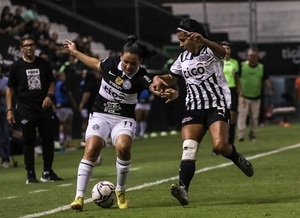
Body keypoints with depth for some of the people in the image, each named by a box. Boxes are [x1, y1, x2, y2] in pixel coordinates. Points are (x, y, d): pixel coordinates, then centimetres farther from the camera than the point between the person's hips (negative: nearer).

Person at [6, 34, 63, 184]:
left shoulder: (44, 64, 8)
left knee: (48, 140, 2)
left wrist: (49, 96, -6)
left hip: (44, 108, 2)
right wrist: (9, 110, -2)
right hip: (25, 109, -2)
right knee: (29, 142, -1)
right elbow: (10, 89, 5)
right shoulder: (16, 66, 2)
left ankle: (47, 173, 12)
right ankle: (30, 174, 5)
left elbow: (51, 83, 15)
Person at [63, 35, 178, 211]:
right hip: (100, 115, 2)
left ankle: (120, 192, -5)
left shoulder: (141, 76, -17)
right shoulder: (112, 62, -7)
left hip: (124, 118, -2)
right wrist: (75, 52, 27)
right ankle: (79, 196, -15)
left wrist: (169, 93, -61)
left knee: (123, 147, -29)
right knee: (91, 150, -20)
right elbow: (96, 64, 16)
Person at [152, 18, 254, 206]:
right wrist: (160, 78, 5)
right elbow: (172, 78, 30)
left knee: (220, 145, -22)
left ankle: (237, 159, 13)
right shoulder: (183, 59, 14)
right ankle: (183, 188, -29)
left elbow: (221, 51, -32)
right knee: (188, 148, -16)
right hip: (194, 108, 5)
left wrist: (204, 41, -54)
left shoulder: (210, 51, -6)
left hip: (217, 104, -5)